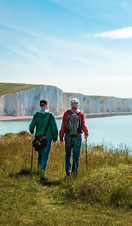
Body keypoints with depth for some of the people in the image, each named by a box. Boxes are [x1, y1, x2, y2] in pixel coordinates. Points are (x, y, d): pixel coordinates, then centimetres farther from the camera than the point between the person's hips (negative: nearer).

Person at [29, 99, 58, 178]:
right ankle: (42, 169, -15)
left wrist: (32, 132, 20)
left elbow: (31, 126, -3)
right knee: (45, 155, 0)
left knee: (40, 153, 21)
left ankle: (40, 167, 26)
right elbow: (54, 128, -8)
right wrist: (55, 139, 2)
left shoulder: (36, 115, -2)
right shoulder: (51, 115, -7)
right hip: (47, 138, -3)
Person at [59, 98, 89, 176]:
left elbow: (63, 127, -3)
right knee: (76, 155, 9)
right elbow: (84, 126, -7)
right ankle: (74, 170, 6)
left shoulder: (66, 113, -3)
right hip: (78, 137, -1)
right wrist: (86, 134, 13)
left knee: (68, 155, 16)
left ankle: (68, 171, 10)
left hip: (68, 137, 1)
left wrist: (61, 138, 4)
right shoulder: (81, 113, -5)